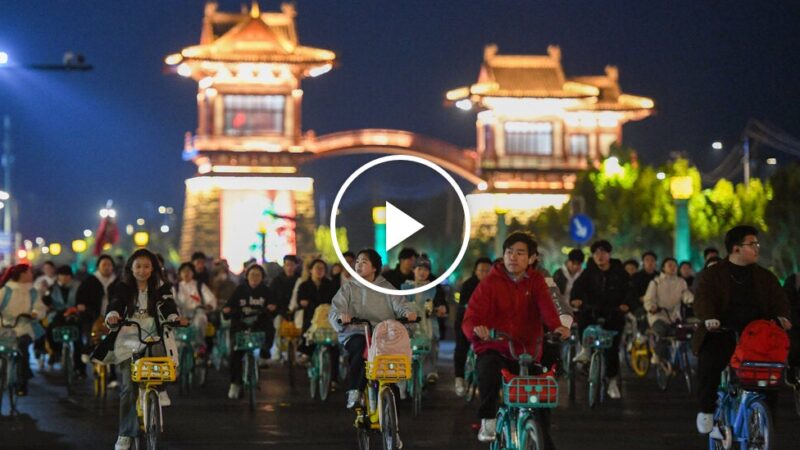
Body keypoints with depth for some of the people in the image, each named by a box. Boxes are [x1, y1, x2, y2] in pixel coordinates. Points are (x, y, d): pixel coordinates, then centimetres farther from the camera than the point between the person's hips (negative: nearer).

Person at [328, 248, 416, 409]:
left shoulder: (387, 288, 15)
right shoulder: (348, 289, 12)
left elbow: (399, 304, 2)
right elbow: (335, 310, 0)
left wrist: (407, 312, -23)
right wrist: (341, 316, -26)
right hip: (355, 334, -1)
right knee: (361, 348, -35)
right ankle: (353, 391, -24)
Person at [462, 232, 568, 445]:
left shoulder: (536, 281, 8)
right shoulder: (490, 283, 0)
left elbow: (545, 305, -13)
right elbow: (470, 318, -9)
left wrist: (556, 326, -35)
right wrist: (476, 329, -35)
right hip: (494, 349, -3)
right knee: (488, 369, -37)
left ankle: (545, 443, 14)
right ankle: (488, 419, -18)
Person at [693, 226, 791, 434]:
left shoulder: (765, 276, 17)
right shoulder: (712, 274, 6)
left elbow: (778, 299, 7)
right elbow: (702, 298, -8)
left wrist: (781, 316, -17)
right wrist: (709, 319, -29)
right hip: (722, 332, -3)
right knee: (708, 364, -29)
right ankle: (706, 409, -8)